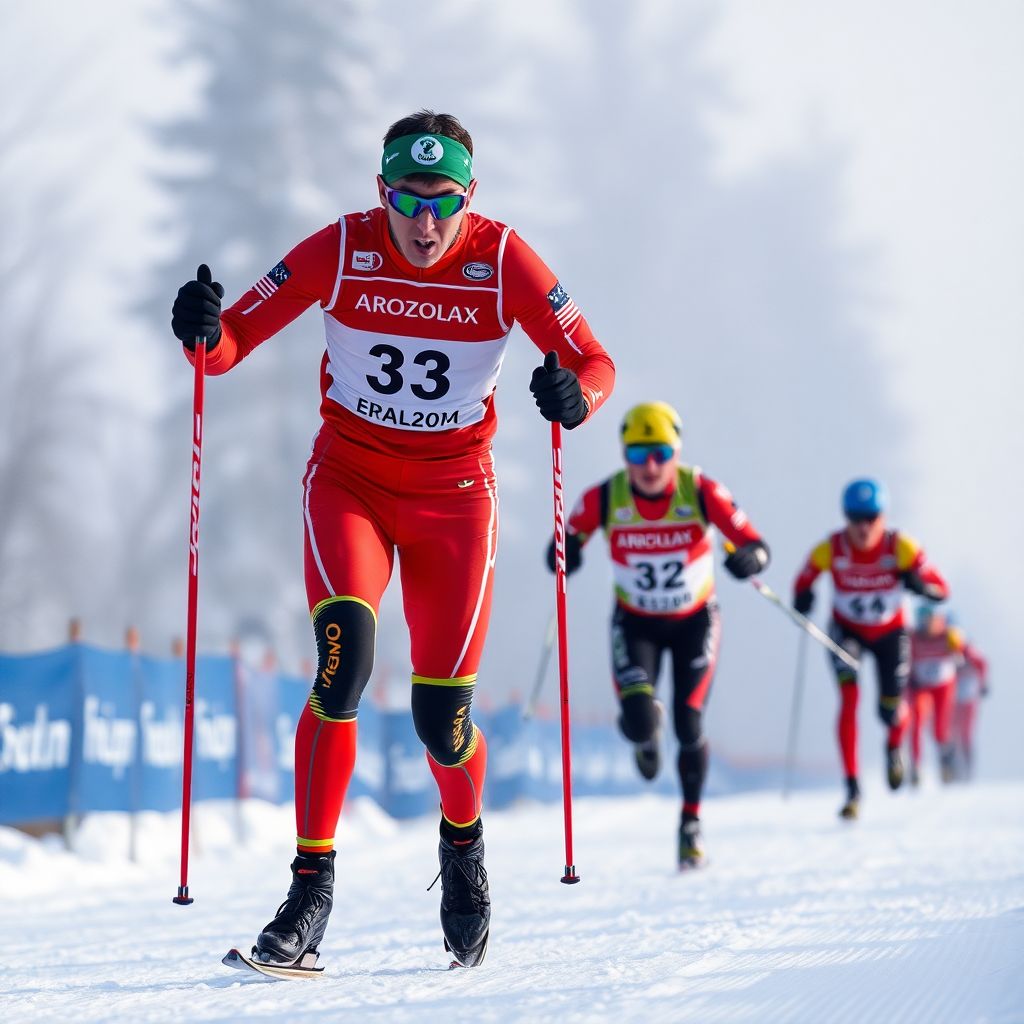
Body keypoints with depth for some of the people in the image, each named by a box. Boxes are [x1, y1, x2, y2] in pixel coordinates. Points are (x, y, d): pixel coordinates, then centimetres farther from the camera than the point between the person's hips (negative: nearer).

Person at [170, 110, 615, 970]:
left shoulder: (503, 261, -13)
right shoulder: (340, 251, -13)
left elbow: (596, 365, -12)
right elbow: (233, 342, -11)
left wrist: (574, 397, -35)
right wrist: (205, 331, -35)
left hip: (455, 495, 0)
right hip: (349, 480, 0)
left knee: (442, 720, -3)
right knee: (345, 653, -27)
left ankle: (463, 840, 33)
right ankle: (313, 881, -18)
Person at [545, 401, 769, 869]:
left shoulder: (701, 492, -22)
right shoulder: (604, 498, -20)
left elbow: (755, 545, -20)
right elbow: (568, 535, -5)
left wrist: (749, 558, -44)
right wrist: (565, 551, -29)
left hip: (695, 620, 0)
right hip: (635, 622, 0)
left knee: (689, 728, -3)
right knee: (639, 722, -18)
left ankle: (691, 821, 22)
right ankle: (646, 732, 23)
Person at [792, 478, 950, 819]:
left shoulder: (901, 547, -26)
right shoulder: (829, 550, -25)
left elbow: (941, 590, -19)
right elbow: (804, 581, -7)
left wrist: (919, 584, -41)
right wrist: (802, 600, -30)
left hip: (890, 633, 1)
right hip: (846, 631, -1)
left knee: (891, 711, 3)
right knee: (849, 698, -22)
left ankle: (894, 746, 43)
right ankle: (852, 788, -19)